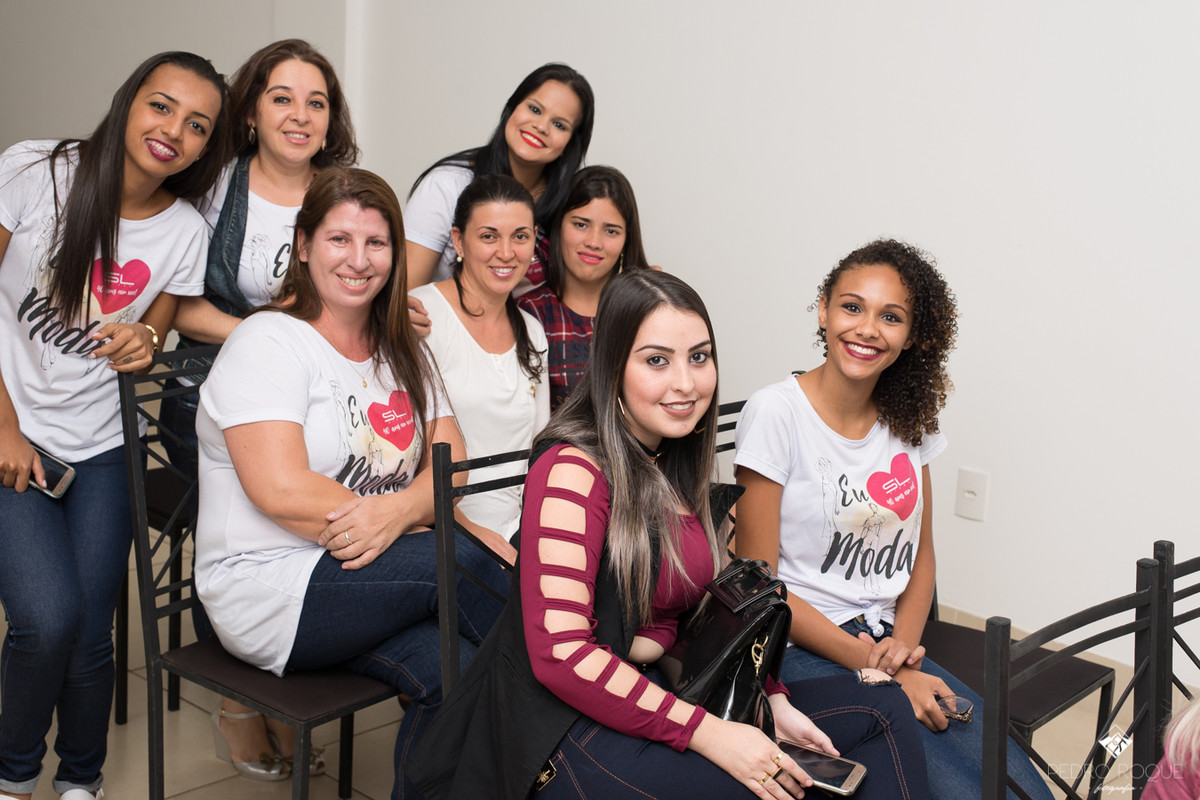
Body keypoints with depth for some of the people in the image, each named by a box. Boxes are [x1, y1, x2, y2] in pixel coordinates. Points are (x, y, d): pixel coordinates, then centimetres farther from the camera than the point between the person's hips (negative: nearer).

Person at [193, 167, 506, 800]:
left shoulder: (400, 350, 15)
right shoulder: (267, 343, -7)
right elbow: (282, 490, -19)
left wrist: (399, 511, -20)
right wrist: (420, 521, -17)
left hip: (364, 587, 6)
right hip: (269, 593, -6)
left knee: (452, 674, -24)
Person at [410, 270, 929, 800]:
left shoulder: (676, 468, 11)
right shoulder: (573, 470, -16)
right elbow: (560, 653, -22)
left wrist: (772, 702, 0)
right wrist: (711, 736, -22)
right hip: (571, 732, -8)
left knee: (883, 711, 1)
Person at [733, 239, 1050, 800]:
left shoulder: (910, 420, 8)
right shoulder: (776, 412, -11)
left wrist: (905, 642, -5)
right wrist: (879, 672, -14)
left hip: (890, 644, 6)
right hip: (800, 652, -6)